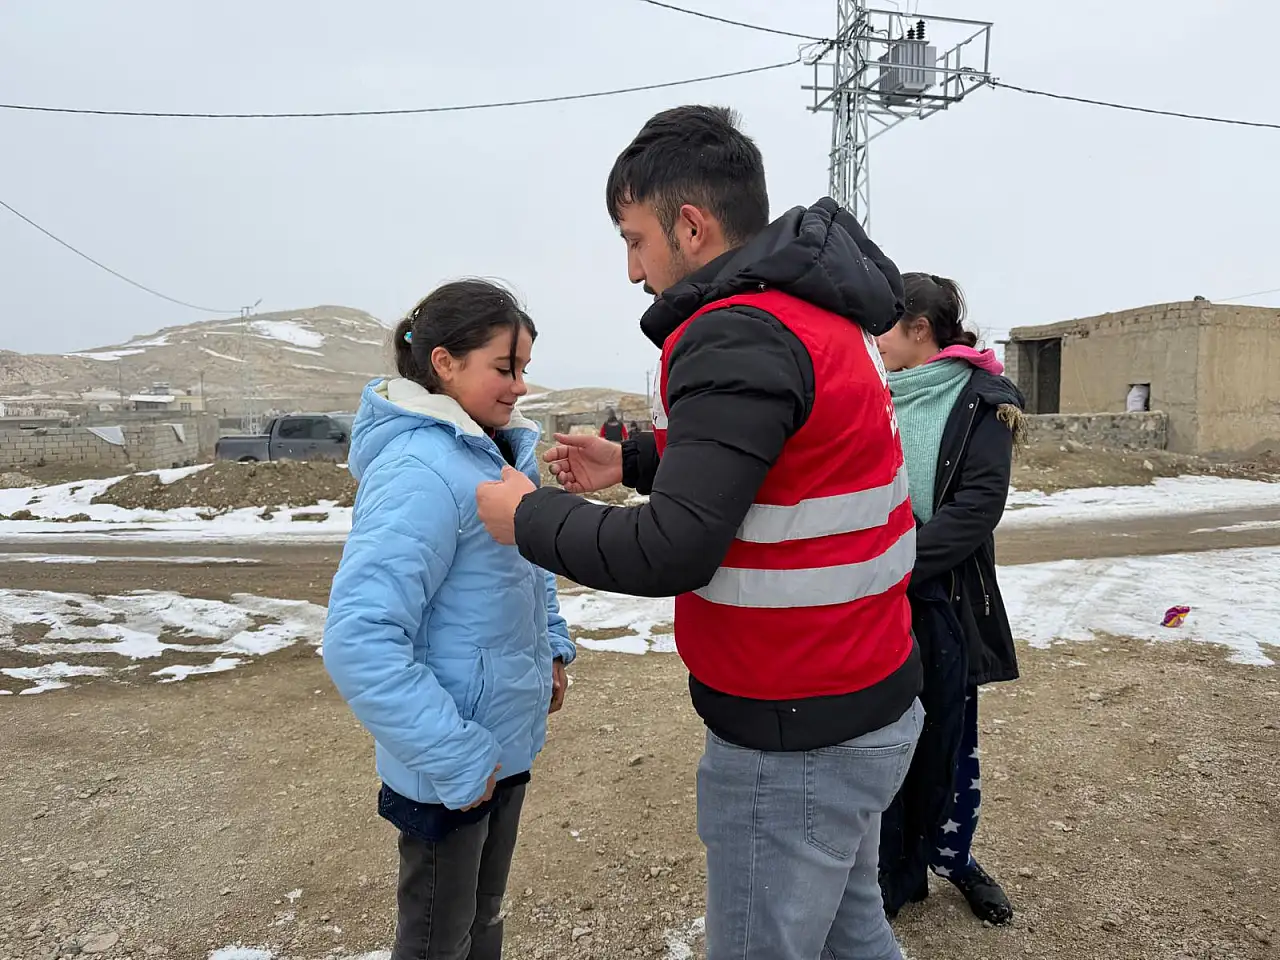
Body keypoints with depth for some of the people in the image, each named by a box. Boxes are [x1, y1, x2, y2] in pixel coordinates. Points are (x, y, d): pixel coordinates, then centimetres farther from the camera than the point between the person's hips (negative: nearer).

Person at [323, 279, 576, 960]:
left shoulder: (500, 451, 2)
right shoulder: (421, 471, -27)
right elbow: (358, 641, -31)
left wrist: (552, 648, 8)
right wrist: (456, 758, -26)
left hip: (505, 744, 8)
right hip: (449, 772, -8)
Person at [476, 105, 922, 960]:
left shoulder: (739, 337, -22)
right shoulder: (817, 313, 9)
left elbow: (669, 555, -26)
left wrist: (527, 518, -11)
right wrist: (634, 459, 12)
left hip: (796, 738, -9)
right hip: (867, 702, 10)